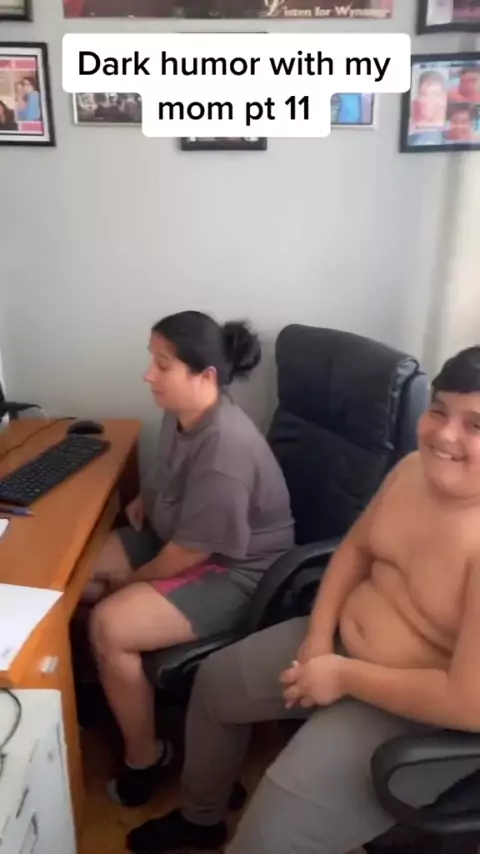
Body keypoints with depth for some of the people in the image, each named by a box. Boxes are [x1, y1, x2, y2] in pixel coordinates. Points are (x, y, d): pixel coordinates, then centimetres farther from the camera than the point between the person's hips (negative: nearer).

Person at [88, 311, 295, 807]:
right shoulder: (181, 412, -3)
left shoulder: (226, 447, -32)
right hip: (176, 537, 9)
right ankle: (106, 687, 26)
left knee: (109, 626, -22)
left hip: (235, 572, -9)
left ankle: (144, 757, 5)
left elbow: (192, 551, -25)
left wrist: (129, 580, -10)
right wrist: (145, 500, -1)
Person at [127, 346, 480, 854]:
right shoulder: (415, 469, -7)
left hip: (424, 715, -7)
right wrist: (318, 635, -7)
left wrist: (343, 675, -21)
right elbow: (356, 547, 6)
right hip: (342, 640, 8)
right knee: (214, 682, 15)